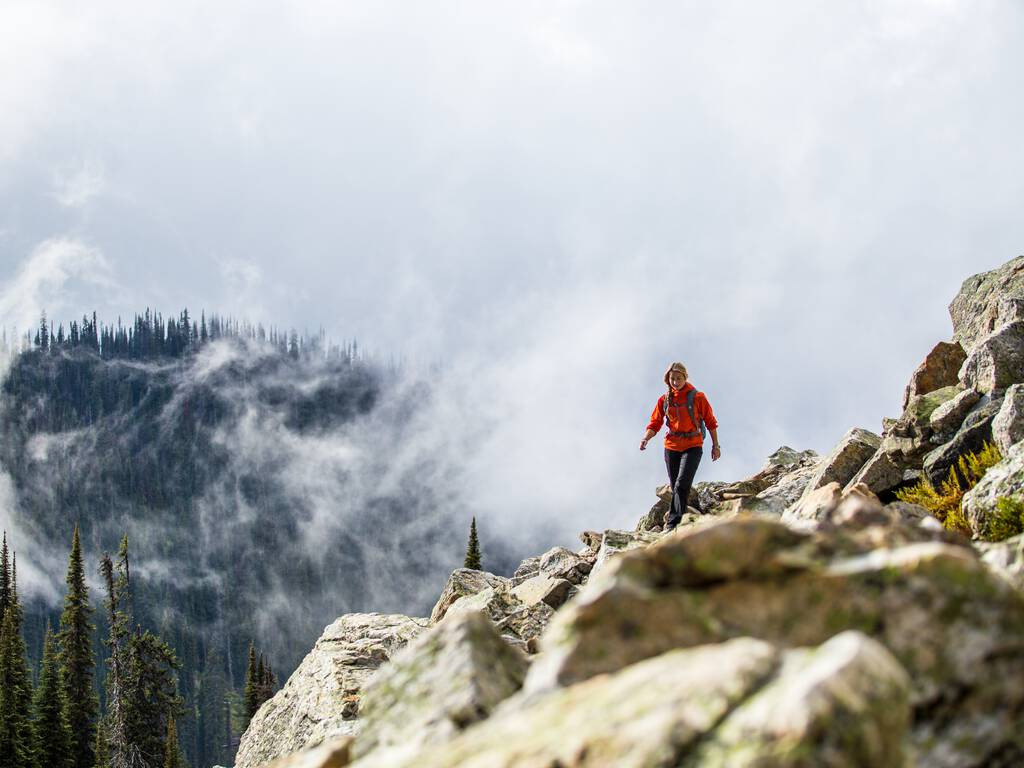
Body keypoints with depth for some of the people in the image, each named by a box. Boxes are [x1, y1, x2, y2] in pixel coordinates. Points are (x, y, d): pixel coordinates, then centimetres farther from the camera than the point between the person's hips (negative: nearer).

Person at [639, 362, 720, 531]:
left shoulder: (697, 397, -5)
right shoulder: (664, 400, 5)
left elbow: (710, 422, 3)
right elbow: (655, 423, 5)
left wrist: (715, 445, 4)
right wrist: (646, 438, -14)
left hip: (693, 447, -4)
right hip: (671, 447, 4)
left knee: (682, 485, -19)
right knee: (675, 487, 9)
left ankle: (673, 524, -24)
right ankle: (678, 518, 21)